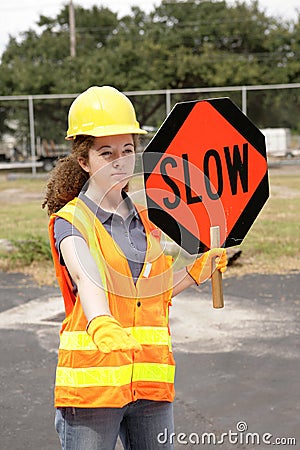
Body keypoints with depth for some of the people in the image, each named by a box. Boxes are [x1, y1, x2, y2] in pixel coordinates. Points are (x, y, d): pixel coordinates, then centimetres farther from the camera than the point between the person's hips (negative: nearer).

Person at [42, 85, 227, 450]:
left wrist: (197, 271, 8)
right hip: (92, 382, -5)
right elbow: (86, 279, -30)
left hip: (152, 381, 5)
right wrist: (102, 324, -48)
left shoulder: (148, 221, 10)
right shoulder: (70, 221, -8)